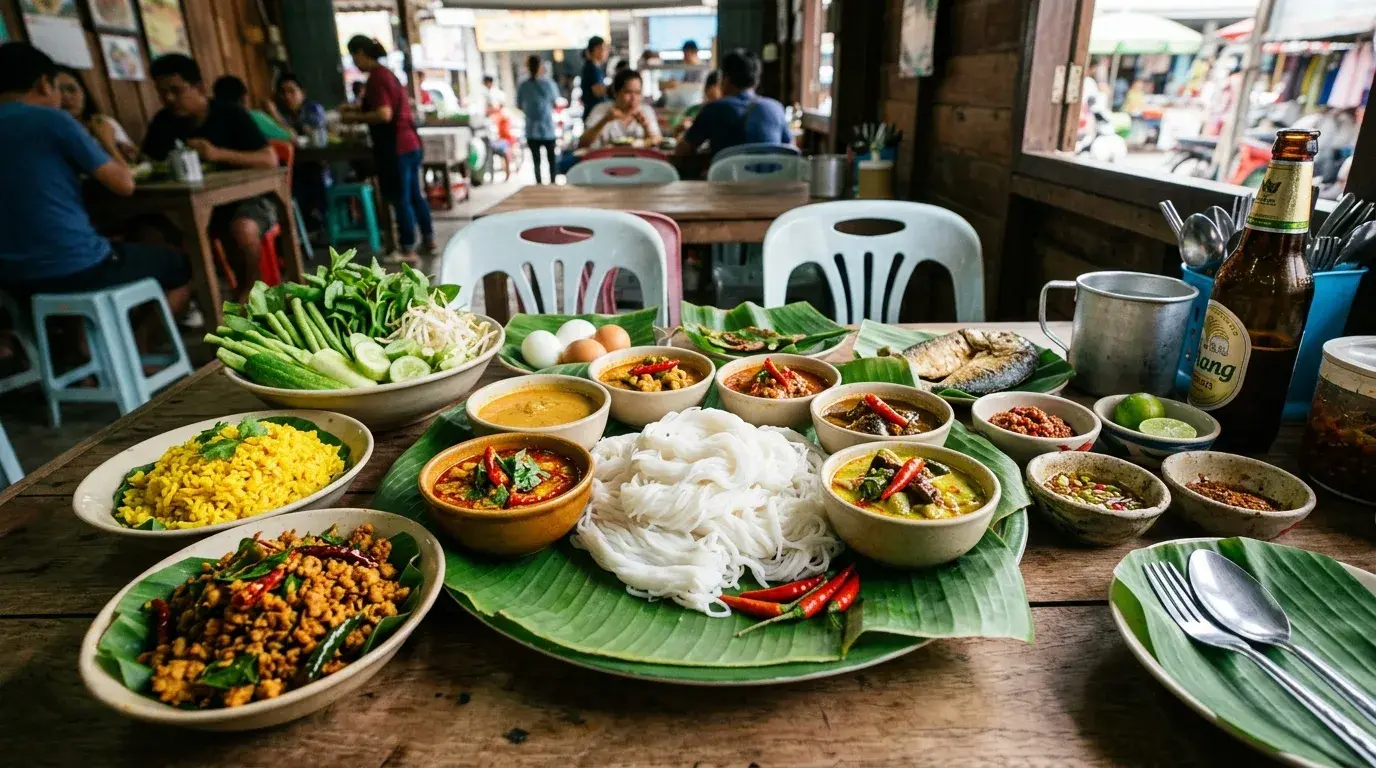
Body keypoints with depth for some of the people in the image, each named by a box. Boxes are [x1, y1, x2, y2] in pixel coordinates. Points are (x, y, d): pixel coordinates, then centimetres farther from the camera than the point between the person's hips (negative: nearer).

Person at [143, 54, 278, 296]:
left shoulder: (230, 113, -10)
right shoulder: (163, 121, 4)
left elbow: (270, 160, -18)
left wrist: (218, 153, -30)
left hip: (248, 196, -5)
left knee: (243, 230, -37)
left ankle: (246, 293, -11)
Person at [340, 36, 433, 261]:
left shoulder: (376, 77, -13)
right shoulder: (386, 73, 16)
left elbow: (384, 115, -21)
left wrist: (354, 117, -9)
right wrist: (357, 109, 21)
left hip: (394, 147, -9)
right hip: (409, 143, 9)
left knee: (400, 199, -4)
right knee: (414, 195, 15)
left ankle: (408, 250, 1)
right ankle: (429, 240, 22)